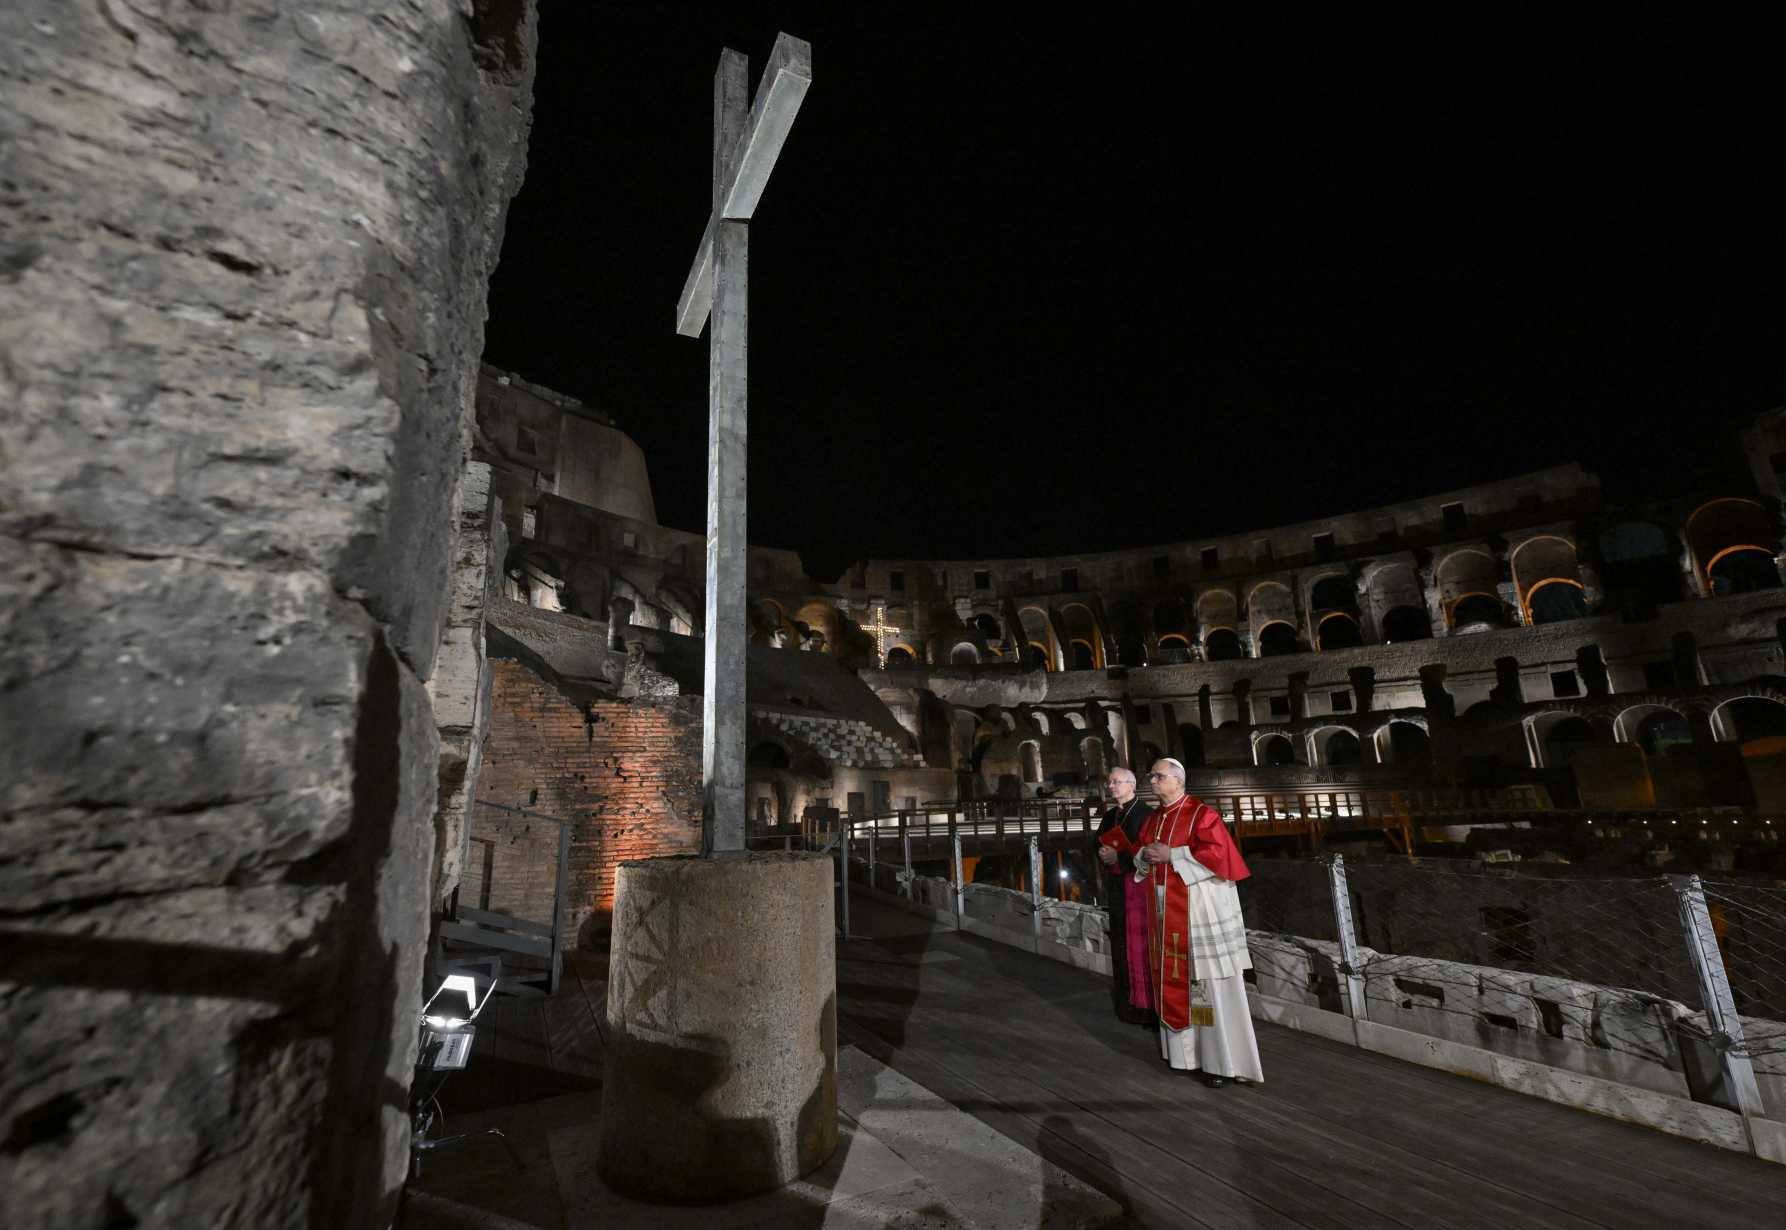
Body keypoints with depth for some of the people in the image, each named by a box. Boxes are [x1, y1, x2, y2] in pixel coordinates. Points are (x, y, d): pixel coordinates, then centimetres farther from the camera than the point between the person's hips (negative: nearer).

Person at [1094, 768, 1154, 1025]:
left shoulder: (1144, 814, -12)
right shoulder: (1110, 816, 12)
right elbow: (1099, 844, 17)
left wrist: (1119, 857, -17)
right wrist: (1103, 854, -5)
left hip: (1138, 886, -7)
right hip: (1116, 888, 7)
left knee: (1140, 946, -4)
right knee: (1121, 945, 11)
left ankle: (1147, 1005, 7)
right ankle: (1127, 1003, 21)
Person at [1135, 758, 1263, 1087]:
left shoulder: (1201, 813, -10)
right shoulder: (1153, 818, 12)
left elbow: (1217, 852, -20)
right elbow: (1143, 858, 18)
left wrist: (1172, 855, -20)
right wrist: (1146, 855, -6)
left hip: (1197, 908, -7)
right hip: (1165, 910, 7)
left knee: (1206, 981, -2)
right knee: (1173, 977, 11)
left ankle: (1221, 1060, 7)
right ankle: (1182, 1047, 23)